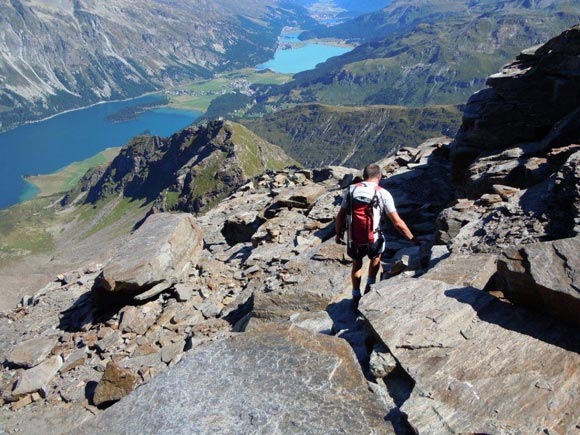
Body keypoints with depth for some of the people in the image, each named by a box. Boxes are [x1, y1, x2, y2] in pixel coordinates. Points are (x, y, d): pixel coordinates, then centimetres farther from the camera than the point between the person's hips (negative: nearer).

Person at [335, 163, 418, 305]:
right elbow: (397, 222, -7)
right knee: (376, 257, 33)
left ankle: (356, 296, 36)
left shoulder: (351, 189, -1)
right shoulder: (383, 193, -8)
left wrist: (339, 234, 16)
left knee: (357, 264, 29)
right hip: (373, 240, -2)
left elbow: (341, 216, 1)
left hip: (353, 240, 2)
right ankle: (370, 287, 32)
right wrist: (412, 238, 3)